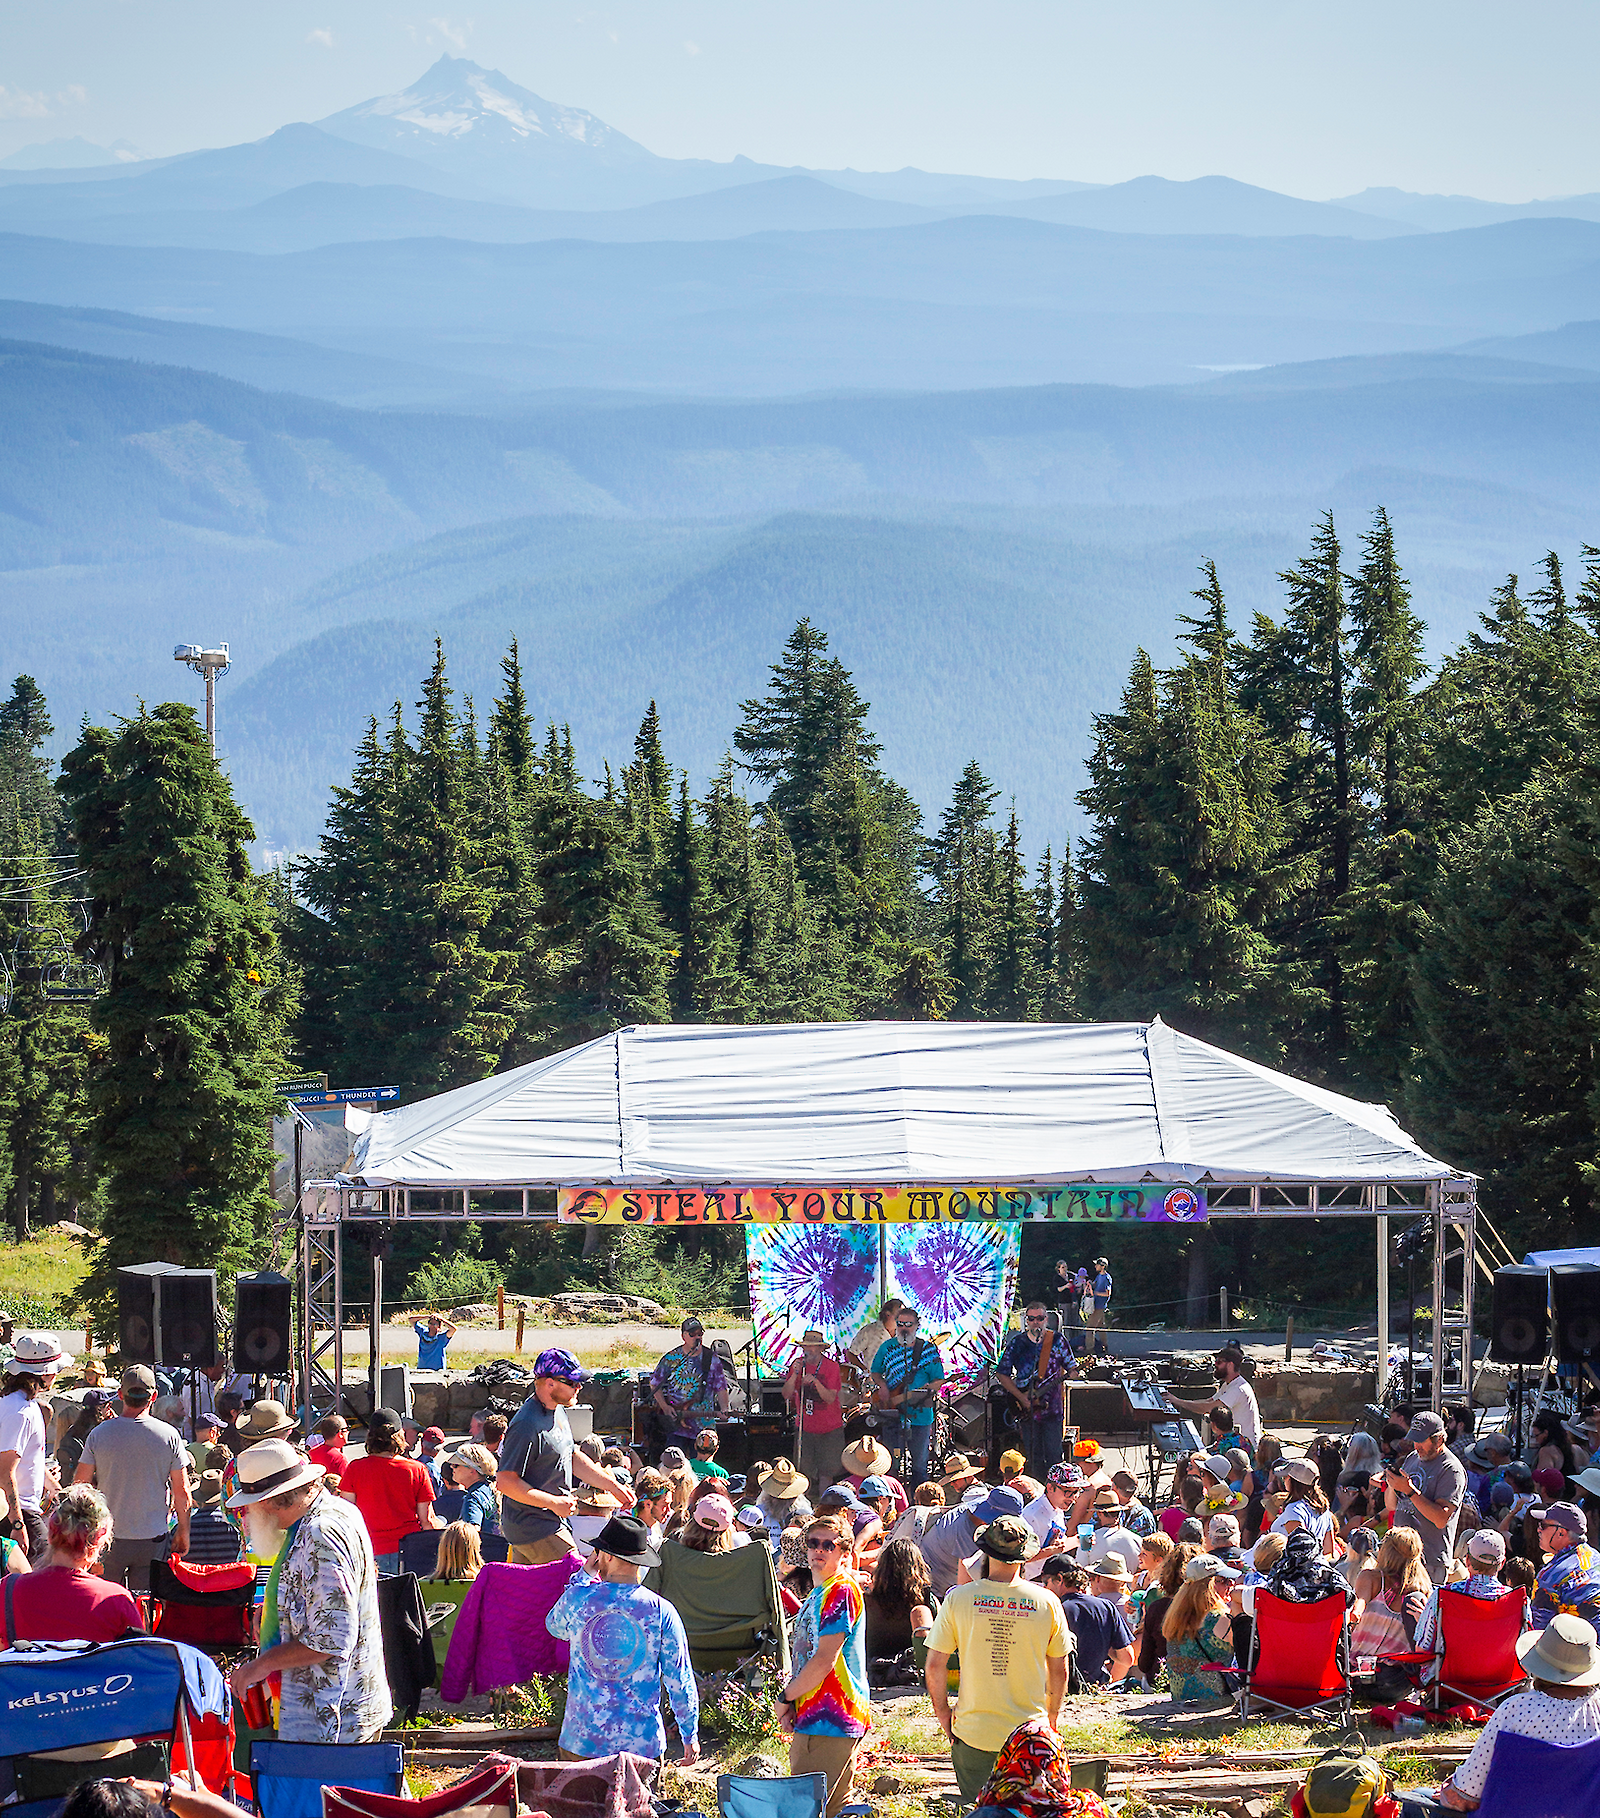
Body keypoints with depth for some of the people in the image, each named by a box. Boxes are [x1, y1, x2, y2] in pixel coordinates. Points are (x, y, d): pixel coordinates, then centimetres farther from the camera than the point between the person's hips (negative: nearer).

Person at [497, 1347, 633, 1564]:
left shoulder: (557, 1411, 10)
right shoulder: (527, 1426, -23)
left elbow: (572, 1457, 22)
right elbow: (505, 1482, -23)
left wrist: (613, 1486, 17)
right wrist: (554, 1503, -20)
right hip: (534, 1528, -10)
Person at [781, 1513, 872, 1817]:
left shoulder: (842, 1590, -12)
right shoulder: (818, 1593, 19)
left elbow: (825, 1661, -18)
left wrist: (785, 1698, -7)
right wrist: (791, 1703, 8)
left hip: (830, 1720, -10)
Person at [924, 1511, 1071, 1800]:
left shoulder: (958, 1598, -7)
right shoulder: (1047, 1602, -5)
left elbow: (935, 1665, -4)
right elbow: (1059, 1671, 5)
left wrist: (942, 1712, 10)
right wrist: (1052, 1716, 20)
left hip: (973, 1730, 0)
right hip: (1030, 1732, 0)